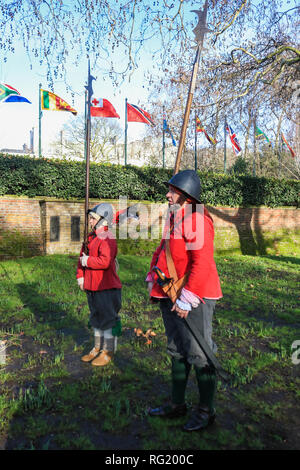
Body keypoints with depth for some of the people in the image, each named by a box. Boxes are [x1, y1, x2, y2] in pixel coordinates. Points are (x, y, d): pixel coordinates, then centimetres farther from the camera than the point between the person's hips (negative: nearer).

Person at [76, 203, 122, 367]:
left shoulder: (107, 239, -17)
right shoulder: (91, 237, 12)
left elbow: (105, 261, -30)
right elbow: (82, 256, 15)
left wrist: (87, 261, -16)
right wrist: (80, 276, 3)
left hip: (107, 287, -9)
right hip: (92, 286, 9)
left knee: (108, 319, 3)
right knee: (96, 318, 19)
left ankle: (108, 352, 16)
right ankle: (97, 348, 34)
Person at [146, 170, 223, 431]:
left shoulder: (197, 220, -18)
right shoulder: (174, 218, 13)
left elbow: (202, 264, -24)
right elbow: (162, 250, 21)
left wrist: (187, 298, -24)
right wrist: (153, 278, 13)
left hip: (194, 298, -10)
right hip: (171, 295, 10)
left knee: (199, 355, 3)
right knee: (177, 351, 19)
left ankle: (206, 411, 23)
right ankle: (177, 404, 35)